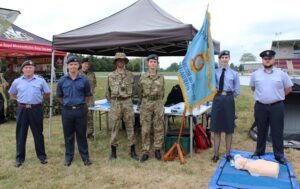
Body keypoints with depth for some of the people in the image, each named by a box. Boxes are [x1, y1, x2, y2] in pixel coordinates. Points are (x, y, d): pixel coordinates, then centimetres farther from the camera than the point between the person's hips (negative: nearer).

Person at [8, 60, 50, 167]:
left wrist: (38, 98, 4)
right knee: (20, 134, 8)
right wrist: (21, 99, 7)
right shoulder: (17, 81, 5)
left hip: (36, 110, -1)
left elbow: (47, 94, 8)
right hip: (22, 110, 2)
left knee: (38, 134, 7)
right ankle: (20, 157, 19)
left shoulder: (40, 80, 1)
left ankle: (41, 155, 19)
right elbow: (12, 94, 18)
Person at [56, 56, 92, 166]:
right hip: (67, 111, 1)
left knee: (81, 134, 8)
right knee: (68, 135, 11)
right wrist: (66, 103, 7)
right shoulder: (62, 80, 1)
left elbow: (88, 95, 10)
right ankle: (68, 157, 24)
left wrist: (81, 104, 6)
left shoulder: (84, 80, -2)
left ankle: (85, 157, 19)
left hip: (80, 110, -1)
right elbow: (59, 96, 13)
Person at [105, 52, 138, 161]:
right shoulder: (111, 76, 3)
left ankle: (133, 151, 15)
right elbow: (108, 91, 13)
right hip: (116, 103, 0)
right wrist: (110, 99, 13)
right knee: (114, 128, 5)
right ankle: (113, 152, 16)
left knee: (130, 127, 5)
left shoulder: (130, 75, 4)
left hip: (128, 103, 0)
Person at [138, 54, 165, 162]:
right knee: (145, 129, 1)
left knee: (158, 129, 6)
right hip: (146, 105, -1)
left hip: (158, 104, 1)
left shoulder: (161, 78, 5)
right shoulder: (143, 78, 1)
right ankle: (145, 152, 10)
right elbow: (140, 93, 11)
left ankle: (157, 150, 20)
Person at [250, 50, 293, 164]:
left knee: (277, 132, 4)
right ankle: (259, 151, 27)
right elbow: (253, 87, 18)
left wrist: (278, 97, 7)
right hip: (260, 106, 1)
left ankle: (279, 155, 16)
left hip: (277, 106, -1)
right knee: (261, 131, 13)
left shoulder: (281, 74, -2)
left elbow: (288, 88, 9)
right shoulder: (255, 74, 2)